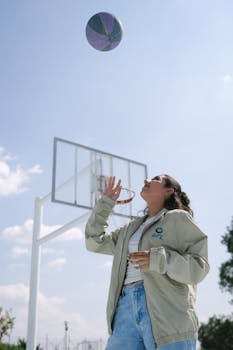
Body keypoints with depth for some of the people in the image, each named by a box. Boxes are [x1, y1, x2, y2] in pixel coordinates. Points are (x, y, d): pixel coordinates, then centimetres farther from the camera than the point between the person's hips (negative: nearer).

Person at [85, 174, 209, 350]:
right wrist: (106, 202, 25)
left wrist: (157, 259, -18)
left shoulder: (178, 218, 7)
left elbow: (199, 266, -2)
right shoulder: (131, 228, 25)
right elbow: (94, 241, 27)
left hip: (166, 311, -5)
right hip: (127, 308, 5)